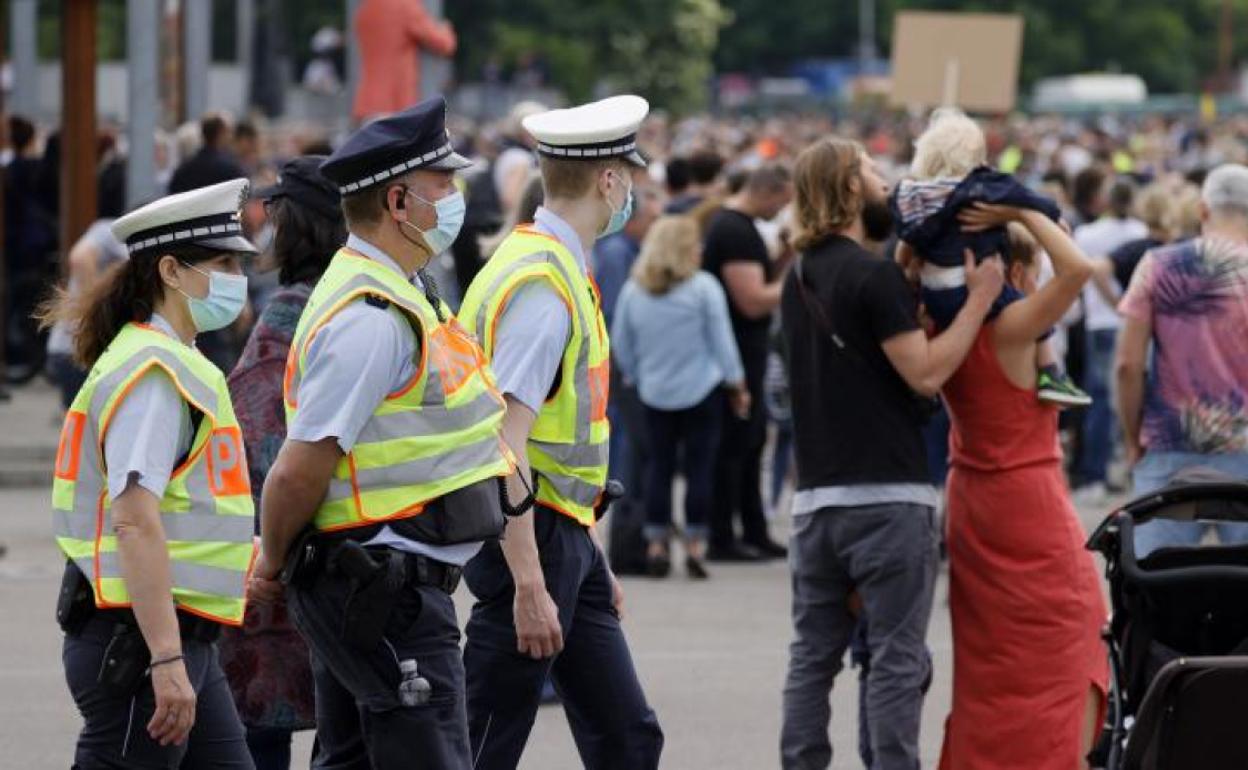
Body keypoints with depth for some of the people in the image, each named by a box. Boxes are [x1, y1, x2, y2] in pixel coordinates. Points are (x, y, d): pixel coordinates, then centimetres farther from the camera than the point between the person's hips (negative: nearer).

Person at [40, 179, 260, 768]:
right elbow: (135, 522, -23)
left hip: (180, 639, 10)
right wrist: (167, 660, -28)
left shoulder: (174, 364, 17)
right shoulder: (154, 374, -14)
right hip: (140, 636, -10)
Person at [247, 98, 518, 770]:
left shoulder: (391, 293, 15)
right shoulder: (373, 319, -20)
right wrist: (273, 566, -5)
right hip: (389, 592, -11)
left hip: (360, 587, 11)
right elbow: (298, 470, -21)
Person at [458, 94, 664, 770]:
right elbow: (505, 447, -24)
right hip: (530, 535, -10)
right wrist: (528, 585, -27)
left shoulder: (563, 271, 13)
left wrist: (593, 559, 23)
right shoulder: (542, 286, -19)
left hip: (568, 536, 10)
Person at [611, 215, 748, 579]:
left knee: (658, 465, 10)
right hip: (701, 390, -3)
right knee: (699, 465, 2)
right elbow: (722, 340, -6)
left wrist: (634, 376, 22)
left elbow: (620, 344, 7)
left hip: (654, 394, 3)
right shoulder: (704, 287, -10)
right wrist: (737, 384, 4)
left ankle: (657, 543, 9)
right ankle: (695, 545, 0)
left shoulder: (633, 290, 0)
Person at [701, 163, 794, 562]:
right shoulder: (736, 231, -19)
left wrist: (784, 261, 7)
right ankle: (721, 540, -1)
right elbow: (753, 301, -24)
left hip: (746, 352, 11)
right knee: (734, 444, -5)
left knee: (752, 441, 14)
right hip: (737, 350, -11)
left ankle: (754, 533, 19)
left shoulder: (731, 224, 14)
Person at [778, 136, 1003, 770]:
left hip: (815, 498, 7)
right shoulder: (875, 276, -12)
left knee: (813, 656, 9)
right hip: (888, 496, -7)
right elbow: (924, 373, -16)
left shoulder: (800, 279, 15)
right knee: (897, 660, -4)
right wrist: (980, 297, -10)